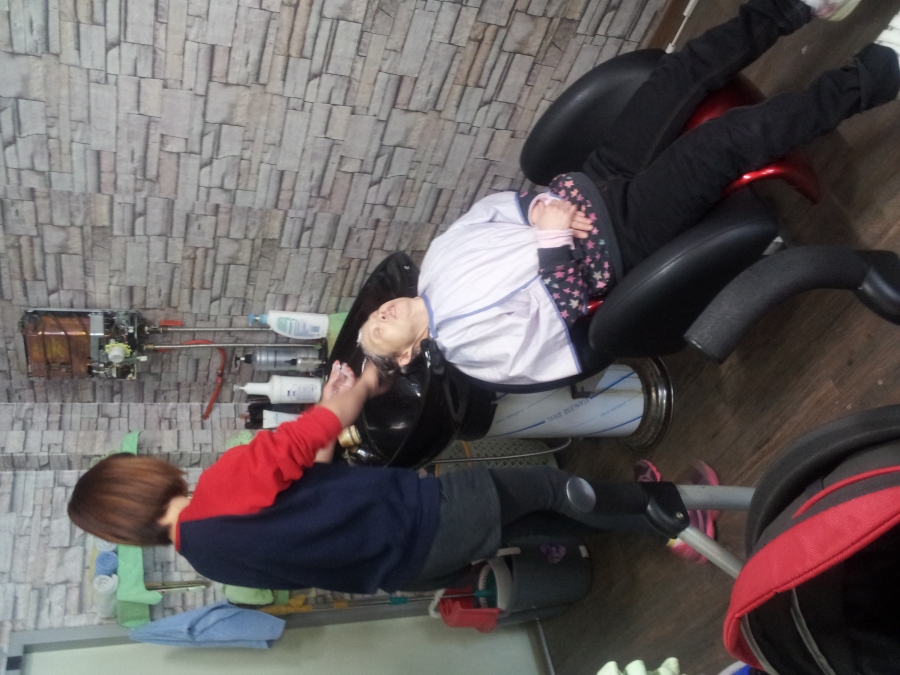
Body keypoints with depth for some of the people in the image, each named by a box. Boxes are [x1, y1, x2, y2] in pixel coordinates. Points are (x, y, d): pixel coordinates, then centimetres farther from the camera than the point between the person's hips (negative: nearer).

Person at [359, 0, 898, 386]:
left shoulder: (437, 260, 6)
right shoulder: (467, 344, -12)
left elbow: (497, 205, 10)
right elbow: (553, 328, -19)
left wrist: (539, 207, -11)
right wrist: (552, 243, -23)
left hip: (588, 188, 7)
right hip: (616, 239, -7)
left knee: (684, 70, -7)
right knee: (728, 141, -24)